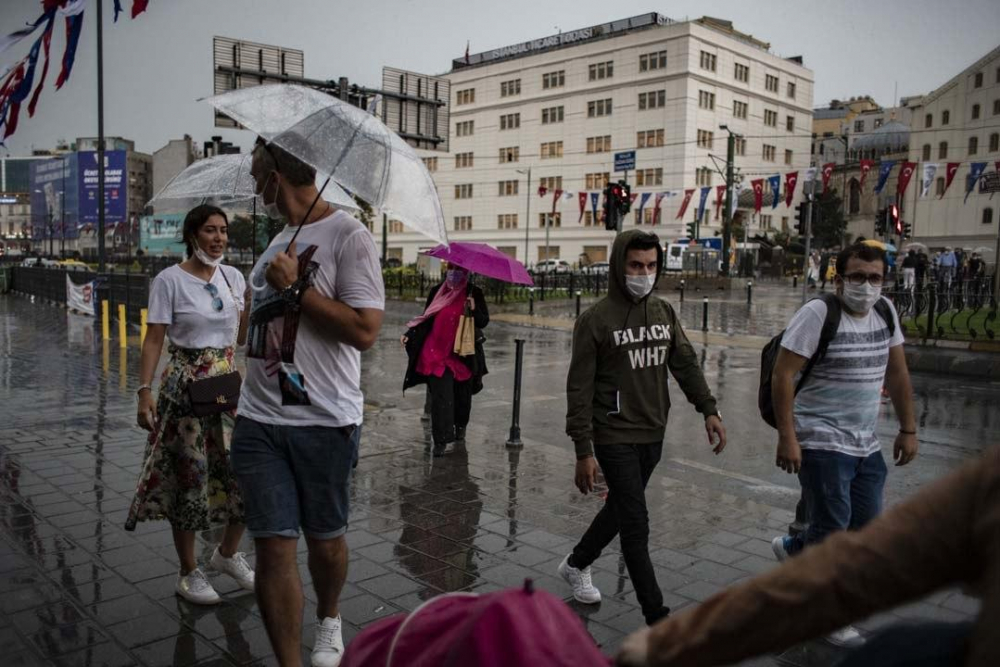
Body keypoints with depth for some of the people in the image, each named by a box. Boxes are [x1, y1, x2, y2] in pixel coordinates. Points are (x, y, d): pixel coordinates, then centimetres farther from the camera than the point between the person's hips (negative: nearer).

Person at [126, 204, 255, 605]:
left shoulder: (233, 277, 8)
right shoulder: (170, 280, -7)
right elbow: (153, 340, -10)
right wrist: (145, 390, -19)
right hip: (186, 386, -5)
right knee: (189, 477, 3)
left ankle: (227, 553, 29)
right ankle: (188, 574, 20)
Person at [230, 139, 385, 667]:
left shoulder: (348, 236, -10)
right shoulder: (278, 242, 13)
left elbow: (364, 330, -19)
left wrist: (295, 288, -16)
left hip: (324, 421, -5)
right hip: (260, 420, 5)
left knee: (324, 539, 14)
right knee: (274, 546, 2)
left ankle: (329, 622, 42)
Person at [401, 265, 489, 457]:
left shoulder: (473, 293, -2)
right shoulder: (437, 291, 4)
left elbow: (484, 322, -4)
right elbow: (426, 318, 12)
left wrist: (474, 309, -22)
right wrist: (409, 334, 0)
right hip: (438, 353, 0)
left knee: (462, 396, 14)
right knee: (440, 396, -7)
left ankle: (460, 429, 38)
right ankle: (441, 440, -4)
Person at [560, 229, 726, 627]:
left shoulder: (664, 313, 6)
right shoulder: (596, 319, -12)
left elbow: (686, 364, 9)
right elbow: (580, 390, -12)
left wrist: (709, 409, -4)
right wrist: (584, 451, -14)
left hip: (653, 436, 6)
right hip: (614, 437, -6)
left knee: (620, 509, 19)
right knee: (636, 523, -4)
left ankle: (576, 565, 43)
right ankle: (657, 616, 8)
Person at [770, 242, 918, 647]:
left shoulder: (885, 312, 5)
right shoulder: (818, 314, -15)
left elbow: (897, 373, 13)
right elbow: (782, 375, -17)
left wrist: (908, 429, 12)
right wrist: (787, 437, -21)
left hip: (865, 443, 7)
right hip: (822, 442, -7)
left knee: (867, 525, 13)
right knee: (832, 526, 0)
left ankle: (792, 548, 36)